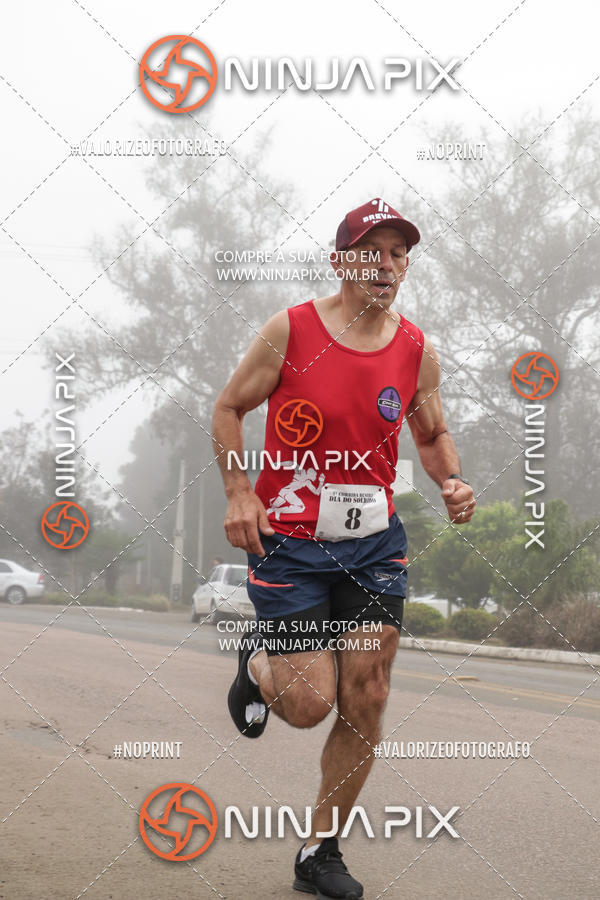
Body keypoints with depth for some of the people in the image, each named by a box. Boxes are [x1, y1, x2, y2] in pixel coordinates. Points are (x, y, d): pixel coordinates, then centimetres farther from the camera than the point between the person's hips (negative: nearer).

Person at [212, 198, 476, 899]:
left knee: (365, 702, 0)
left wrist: (452, 483, -4)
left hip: (374, 543, 4)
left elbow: (432, 434, 17)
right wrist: (239, 493, -11)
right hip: (289, 541, -3)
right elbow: (228, 409, 2)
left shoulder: (417, 352, 2)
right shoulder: (290, 330, -8)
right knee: (309, 703, -8)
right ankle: (258, 665, 30)